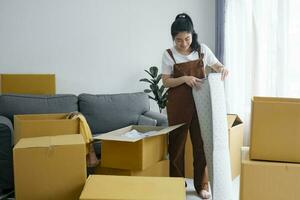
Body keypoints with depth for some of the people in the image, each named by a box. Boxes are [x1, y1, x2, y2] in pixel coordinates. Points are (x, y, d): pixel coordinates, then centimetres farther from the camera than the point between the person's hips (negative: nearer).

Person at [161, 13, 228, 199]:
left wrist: (223, 69, -15)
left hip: (200, 102, 2)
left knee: (201, 143, 6)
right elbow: (166, 82, -4)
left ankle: (202, 184, 18)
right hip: (178, 104, -1)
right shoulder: (169, 54, -4)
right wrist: (184, 79, -21)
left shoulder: (202, 49, 0)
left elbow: (217, 66, 9)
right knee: (177, 143, 5)